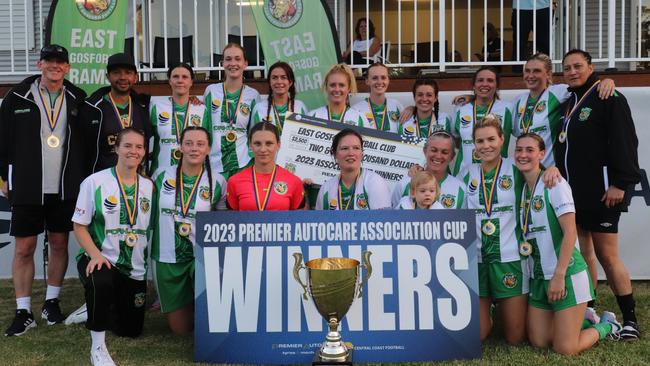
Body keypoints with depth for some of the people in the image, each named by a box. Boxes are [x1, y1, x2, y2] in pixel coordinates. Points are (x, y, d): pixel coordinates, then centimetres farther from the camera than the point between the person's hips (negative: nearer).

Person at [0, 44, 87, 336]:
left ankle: (51, 302, 26)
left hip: (65, 188, 2)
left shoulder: (77, 99, 4)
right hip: (26, 188, -1)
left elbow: (88, 140, 8)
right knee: (23, 248, 1)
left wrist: (82, 178, 5)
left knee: (59, 244, 10)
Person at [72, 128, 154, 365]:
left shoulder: (149, 186, 3)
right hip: (100, 260, -4)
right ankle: (97, 347, -20)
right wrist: (96, 255, -22)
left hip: (135, 268, 4)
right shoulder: (94, 182, -9)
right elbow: (80, 226, -8)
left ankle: (100, 308, 46)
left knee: (131, 330, 11)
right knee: (101, 282, -41)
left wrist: (148, 261, 1)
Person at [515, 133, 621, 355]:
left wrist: (559, 276, -20)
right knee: (538, 342, 7)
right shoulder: (522, 189, 9)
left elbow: (570, 233, -16)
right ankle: (583, 319, 28)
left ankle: (607, 325, 20)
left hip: (565, 274, -7)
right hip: (538, 277, 7)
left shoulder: (554, 184, -10)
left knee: (565, 350, -6)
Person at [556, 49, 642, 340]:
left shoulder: (609, 98, -6)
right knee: (581, 255, 9)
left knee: (606, 255, -4)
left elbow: (624, 142, -13)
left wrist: (621, 183, -19)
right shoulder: (567, 103, 17)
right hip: (572, 193, 7)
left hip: (601, 194, -7)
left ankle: (630, 318, 7)